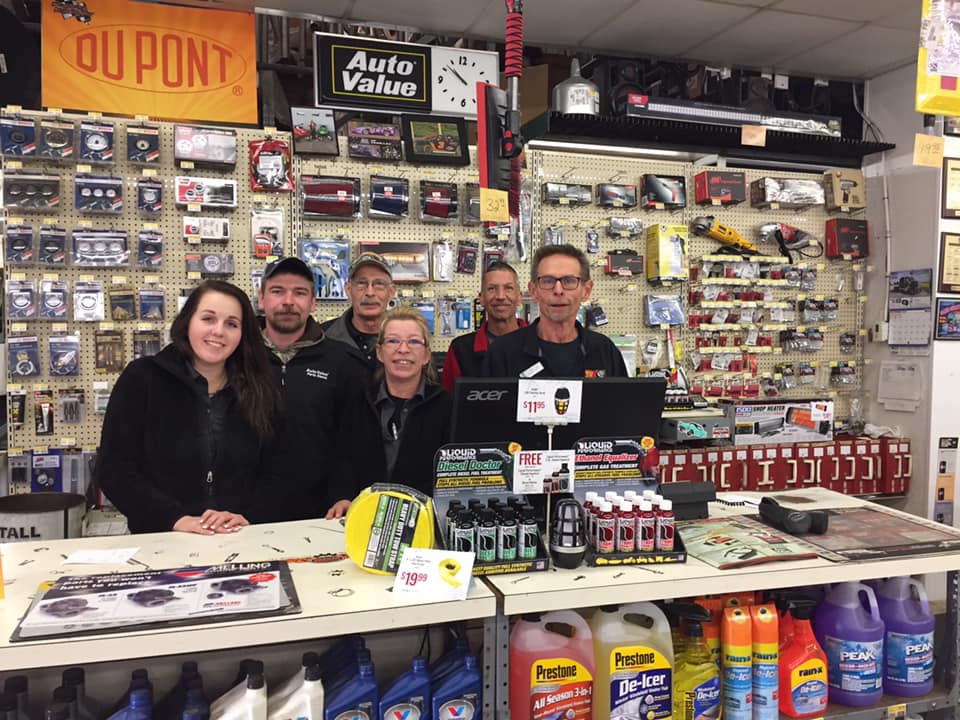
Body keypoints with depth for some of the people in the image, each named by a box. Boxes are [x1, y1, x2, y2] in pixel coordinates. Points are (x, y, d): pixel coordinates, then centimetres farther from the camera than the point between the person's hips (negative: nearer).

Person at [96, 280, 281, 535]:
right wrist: (176, 519, -13)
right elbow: (114, 470, -3)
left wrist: (246, 516, -11)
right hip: (160, 542, 0)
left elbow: (271, 474, 7)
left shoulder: (259, 390, 7)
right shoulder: (142, 378, 2)